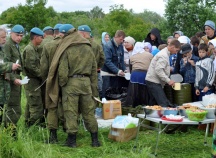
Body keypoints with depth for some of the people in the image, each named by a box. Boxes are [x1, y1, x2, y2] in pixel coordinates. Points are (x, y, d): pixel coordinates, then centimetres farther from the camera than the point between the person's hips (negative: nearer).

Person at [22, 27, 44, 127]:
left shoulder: (33, 49, 18)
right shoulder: (29, 49, -14)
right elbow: (30, 66, -22)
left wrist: (41, 74, 10)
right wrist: (42, 75, -14)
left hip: (34, 82, 11)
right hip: (32, 82, -11)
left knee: (30, 106, 16)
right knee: (37, 107, -9)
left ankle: (28, 125, 24)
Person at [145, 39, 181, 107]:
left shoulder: (164, 53, 17)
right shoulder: (163, 55, -16)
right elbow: (158, 70, -23)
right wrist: (168, 80, -22)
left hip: (152, 81, 11)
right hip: (154, 82, -11)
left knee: (153, 104, 12)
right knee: (163, 104, -15)